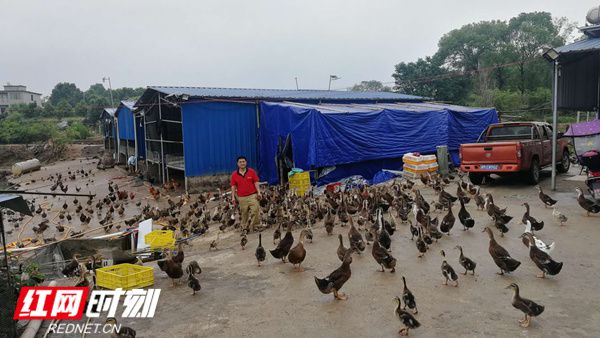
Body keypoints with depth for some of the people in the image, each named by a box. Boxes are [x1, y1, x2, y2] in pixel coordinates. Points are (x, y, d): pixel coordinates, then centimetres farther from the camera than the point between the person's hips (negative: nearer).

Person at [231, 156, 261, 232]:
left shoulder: (252, 171, 2)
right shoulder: (234, 175, 3)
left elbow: (256, 182, 2)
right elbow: (233, 186, 5)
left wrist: (258, 192, -6)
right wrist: (233, 197, -1)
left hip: (252, 195, -1)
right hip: (242, 197, 1)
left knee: (255, 211, -9)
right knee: (244, 213, 7)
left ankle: (253, 226, 2)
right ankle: (244, 227, 19)